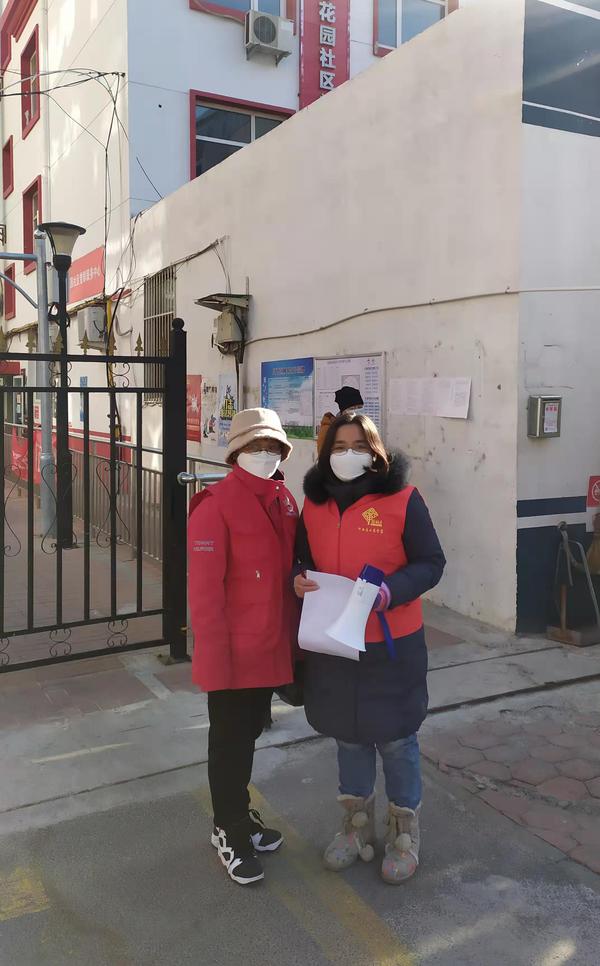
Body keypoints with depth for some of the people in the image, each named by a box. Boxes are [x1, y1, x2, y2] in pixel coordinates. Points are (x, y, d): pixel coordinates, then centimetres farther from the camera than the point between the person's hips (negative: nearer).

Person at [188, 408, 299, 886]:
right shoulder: (216, 505, -17)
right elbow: (204, 588, -19)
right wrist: (215, 657, -18)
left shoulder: (285, 500, 4)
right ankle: (229, 831, 30)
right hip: (232, 655, -6)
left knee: (249, 734, 22)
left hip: (272, 649, 7)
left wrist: (294, 635, 11)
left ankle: (240, 812, 42)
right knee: (229, 743, 11)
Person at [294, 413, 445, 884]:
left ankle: (404, 833, 33)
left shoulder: (403, 499, -11)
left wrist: (388, 592, -26)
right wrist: (300, 581, -11)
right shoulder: (314, 504, 2)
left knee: (396, 739, 10)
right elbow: (304, 559, 12)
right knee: (348, 736, 19)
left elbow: (430, 562, -10)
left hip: (392, 644, -4)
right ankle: (358, 826, 40)